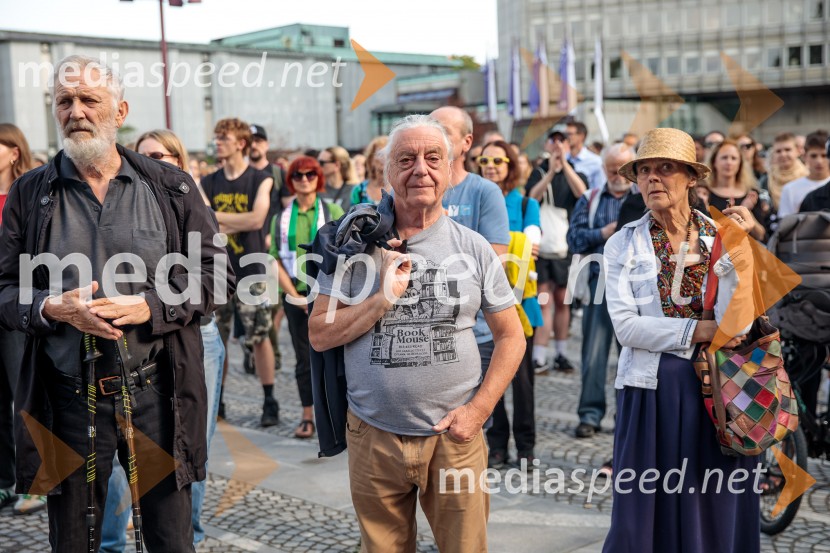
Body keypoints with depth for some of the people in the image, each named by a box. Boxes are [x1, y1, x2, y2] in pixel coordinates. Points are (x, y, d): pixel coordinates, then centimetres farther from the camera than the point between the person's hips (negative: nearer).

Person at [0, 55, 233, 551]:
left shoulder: (171, 188, 2)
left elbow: (217, 274, 1)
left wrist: (148, 306, -14)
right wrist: (53, 307, -15)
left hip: (157, 393, -1)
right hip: (69, 398, 1)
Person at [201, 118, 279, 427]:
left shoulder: (260, 180, 0)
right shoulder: (208, 183, 10)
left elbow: (256, 218, -15)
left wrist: (215, 217, -10)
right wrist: (239, 223, -15)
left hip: (250, 270, -3)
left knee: (259, 337, 0)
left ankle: (269, 402, 8)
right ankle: (215, 400, 17)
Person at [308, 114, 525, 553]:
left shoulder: (472, 247, 0)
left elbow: (511, 336, 4)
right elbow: (319, 335, -5)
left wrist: (478, 409, -6)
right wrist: (385, 298, -16)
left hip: (454, 437, 0)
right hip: (373, 437, 0)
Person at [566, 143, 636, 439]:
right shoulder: (590, 200, 14)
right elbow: (574, 237, 4)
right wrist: (603, 233, -8)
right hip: (602, 281, 1)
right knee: (594, 351, -1)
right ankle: (590, 414, 6)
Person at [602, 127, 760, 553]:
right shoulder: (623, 245, 1)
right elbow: (624, 326, -10)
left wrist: (737, 252, -17)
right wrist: (698, 330, -13)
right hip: (650, 393, -1)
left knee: (716, 511, 10)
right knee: (646, 514, 7)